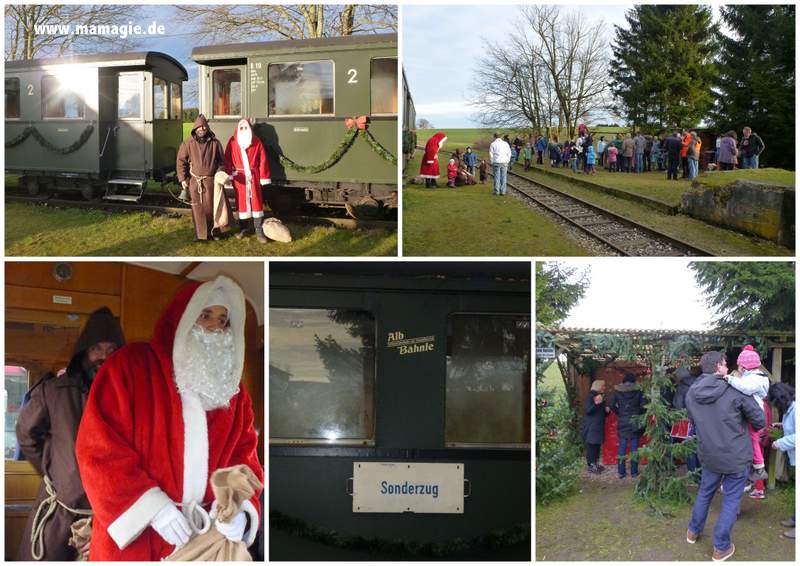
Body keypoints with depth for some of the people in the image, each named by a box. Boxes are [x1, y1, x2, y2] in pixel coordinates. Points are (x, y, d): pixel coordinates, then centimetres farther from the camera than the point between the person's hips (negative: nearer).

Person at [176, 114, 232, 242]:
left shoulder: (215, 143, 1)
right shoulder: (188, 143, -1)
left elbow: (221, 161, 10)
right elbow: (181, 161, 5)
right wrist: (182, 179, 0)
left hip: (211, 180, 0)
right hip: (194, 181, 0)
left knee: (212, 206, 2)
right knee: (198, 207, 2)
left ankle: (214, 231, 15)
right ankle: (200, 233, 11)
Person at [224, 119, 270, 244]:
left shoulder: (256, 141, 1)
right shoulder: (232, 141, 2)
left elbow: (263, 160, -1)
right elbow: (227, 159, 0)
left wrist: (263, 177, -5)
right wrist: (228, 175, -9)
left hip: (253, 176, -1)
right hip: (239, 177, 1)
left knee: (256, 202, -2)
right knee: (241, 202, 8)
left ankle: (259, 231, -1)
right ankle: (243, 228, 19)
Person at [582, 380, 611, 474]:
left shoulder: (601, 397, 16)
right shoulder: (590, 396, -9)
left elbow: (603, 413, 26)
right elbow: (587, 410, -18)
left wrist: (607, 410, 3)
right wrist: (596, 404, -32)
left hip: (599, 426, 8)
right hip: (590, 427, -8)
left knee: (597, 446, 10)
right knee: (591, 446, -7)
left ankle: (596, 463, 19)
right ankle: (590, 465, -3)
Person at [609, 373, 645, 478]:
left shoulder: (617, 391, 0)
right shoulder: (638, 391, -4)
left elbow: (611, 404, -5)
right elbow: (643, 406, -7)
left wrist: (618, 413, 9)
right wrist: (639, 414, 9)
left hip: (622, 422, 1)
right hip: (635, 422, -1)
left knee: (622, 447, 6)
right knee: (634, 447, 6)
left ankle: (621, 472, 6)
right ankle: (634, 472, 9)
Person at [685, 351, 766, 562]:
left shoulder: (691, 393, -4)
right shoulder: (735, 391, -18)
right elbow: (760, 421, -10)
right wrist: (743, 425, 10)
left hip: (708, 455, 5)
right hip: (736, 456, -4)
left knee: (704, 492, 25)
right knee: (731, 500, 9)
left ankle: (694, 532, 40)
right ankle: (721, 548, 14)